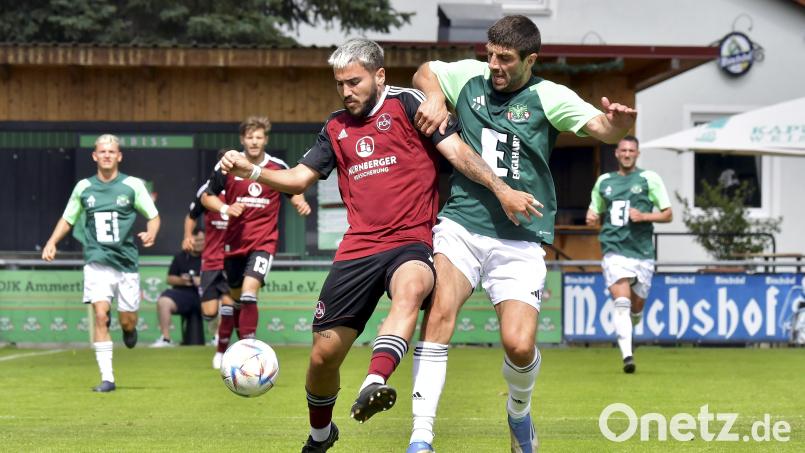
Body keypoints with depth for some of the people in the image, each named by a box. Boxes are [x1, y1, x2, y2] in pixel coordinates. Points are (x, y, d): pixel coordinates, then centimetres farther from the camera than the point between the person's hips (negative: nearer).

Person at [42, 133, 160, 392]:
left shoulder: (133, 185, 0)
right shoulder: (84, 187, 6)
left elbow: (153, 217, 6)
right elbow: (67, 220, 17)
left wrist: (150, 233, -15)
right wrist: (51, 243, 2)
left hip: (126, 262, 0)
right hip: (97, 262, 0)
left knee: (128, 322, 2)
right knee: (100, 315, -15)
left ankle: (129, 330, 42)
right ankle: (107, 378, -12)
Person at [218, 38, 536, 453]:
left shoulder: (406, 104, 1)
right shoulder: (336, 127, 16)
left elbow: (455, 150, -7)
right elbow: (298, 179, 19)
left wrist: (501, 190, -18)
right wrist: (250, 171, 2)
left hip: (411, 242, -5)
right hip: (358, 248, 5)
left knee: (410, 289, -40)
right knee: (324, 353, 5)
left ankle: (374, 385, -59)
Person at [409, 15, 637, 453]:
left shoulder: (547, 97, -3)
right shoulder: (470, 77, 5)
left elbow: (601, 126, -15)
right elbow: (425, 72, 24)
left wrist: (618, 122, -39)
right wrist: (434, 97, 1)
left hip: (520, 241, -2)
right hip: (460, 224, 2)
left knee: (519, 346, -13)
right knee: (439, 314, -22)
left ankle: (519, 411, 22)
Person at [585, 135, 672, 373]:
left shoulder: (649, 179, 5)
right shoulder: (604, 181, 13)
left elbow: (668, 215, 5)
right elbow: (594, 211, 25)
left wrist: (644, 216, -12)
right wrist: (591, 218, 1)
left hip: (642, 252, 0)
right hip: (614, 250, 0)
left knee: (637, 307, 7)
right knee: (622, 302, -18)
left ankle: (625, 333, 41)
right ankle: (627, 355, -24)